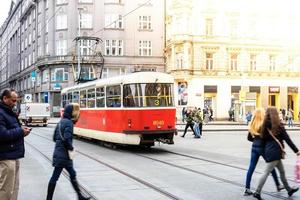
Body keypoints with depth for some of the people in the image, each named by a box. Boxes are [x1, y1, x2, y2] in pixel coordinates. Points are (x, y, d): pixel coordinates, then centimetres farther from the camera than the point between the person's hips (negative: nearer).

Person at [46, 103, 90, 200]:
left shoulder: (61, 122, 11)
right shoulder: (69, 122, -15)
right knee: (55, 177, -2)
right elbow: (67, 139, -26)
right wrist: (71, 148, -11)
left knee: (72, 174, 16)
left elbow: (55, 138, 15)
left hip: (59, 153, 9)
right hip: (64, 155, -9)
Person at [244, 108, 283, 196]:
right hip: (263, 148, -5)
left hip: (254, 147, 5)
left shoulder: (252, 125, 3)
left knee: (251, 168, 3)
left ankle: (247, 189, 0)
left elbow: (249, 138, 9)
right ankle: (278, 185, 28)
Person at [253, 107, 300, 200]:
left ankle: (289, 189, 31)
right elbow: (287, 139, -9)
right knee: (266, 172, -4)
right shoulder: (278, 125, -11)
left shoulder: (266, 125, 5)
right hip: (275, 151, -7)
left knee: (282, 171, 19)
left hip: (268, 150, 7)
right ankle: (257, 192, -4)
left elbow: (264, 139, 8)